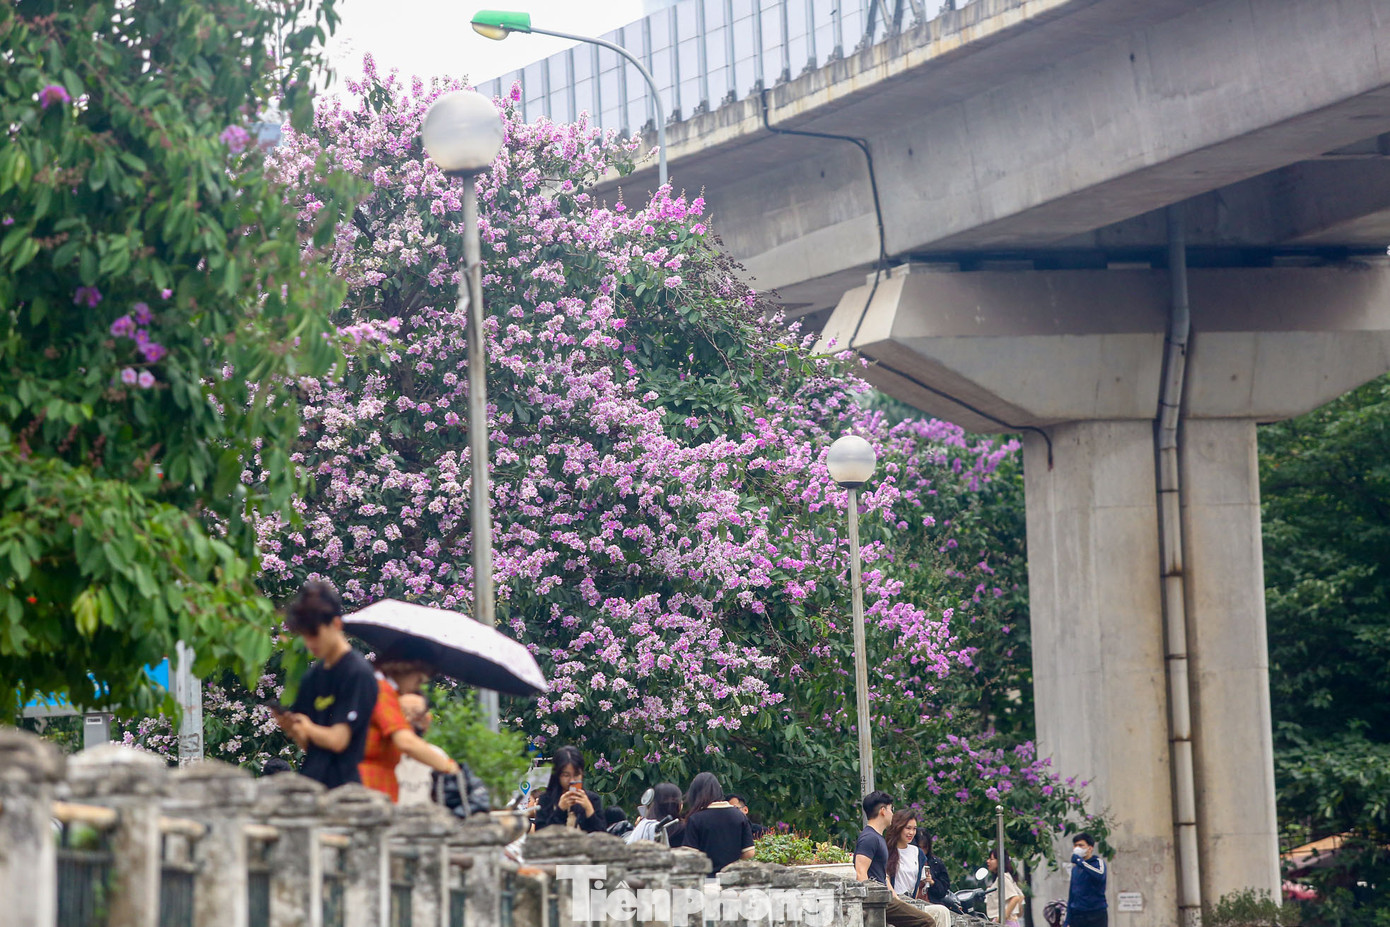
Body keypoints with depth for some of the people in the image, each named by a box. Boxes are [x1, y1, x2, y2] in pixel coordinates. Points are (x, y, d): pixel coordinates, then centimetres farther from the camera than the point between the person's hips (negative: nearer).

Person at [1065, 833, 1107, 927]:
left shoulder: (1098, 862, -4)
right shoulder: (1075, 869, 14)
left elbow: (1100, 875, -30)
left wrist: (1079, 861, -24)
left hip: (1096, 916, -6)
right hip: (1077, 916, 6)